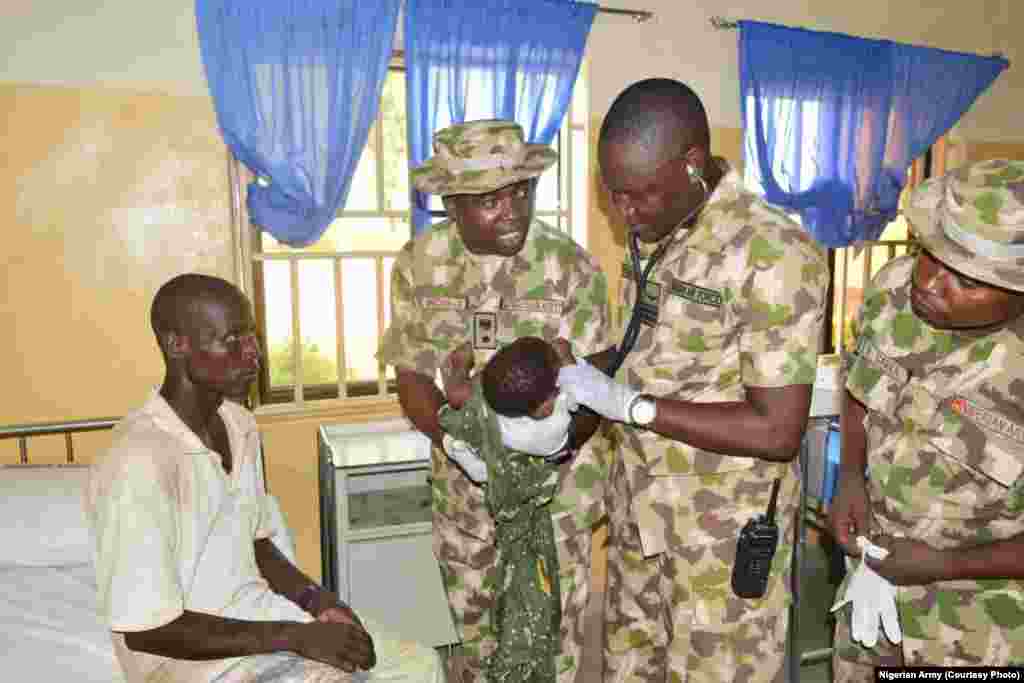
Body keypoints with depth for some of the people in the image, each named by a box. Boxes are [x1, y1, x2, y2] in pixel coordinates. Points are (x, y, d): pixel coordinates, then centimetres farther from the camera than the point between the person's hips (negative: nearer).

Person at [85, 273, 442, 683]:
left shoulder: (239, 426, 0)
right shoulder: (138, 465, -25)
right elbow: (147, 630, -21)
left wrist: (321, 602, -5)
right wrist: (296, 637, -21)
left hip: (260, 617, 7)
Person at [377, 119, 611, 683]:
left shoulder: (571, 267, -14)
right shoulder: (419, 265, -7)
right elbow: (413, 380, -4)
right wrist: (462, 442, -21)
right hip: (461, 488, 2)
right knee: (476, 634, 21)